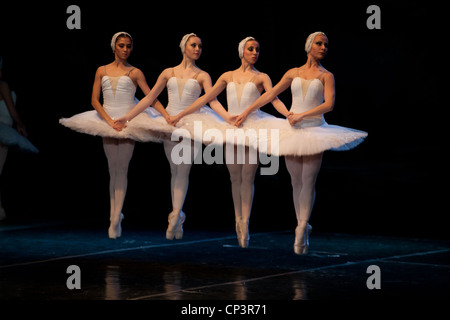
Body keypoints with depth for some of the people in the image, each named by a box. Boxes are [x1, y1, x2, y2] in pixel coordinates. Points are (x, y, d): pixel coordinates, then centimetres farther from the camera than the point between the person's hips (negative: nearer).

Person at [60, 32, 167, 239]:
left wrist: (168, 117, -13)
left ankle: (116, 219, -8)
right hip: (107, 121, 2)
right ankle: (114, 216, 8)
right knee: (113, 171, 4)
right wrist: (110, 121, -11)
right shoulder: (102, 71, 9)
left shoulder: (135, 73, 4)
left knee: (122, 170, -6)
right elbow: (95, 100, 2)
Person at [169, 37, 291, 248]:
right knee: (235, 177, 4)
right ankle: (238, 220, 12)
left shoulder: (261, 77, 5)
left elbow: (275, 99, -8)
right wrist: (180, 115, 9)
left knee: (247, 177, -7)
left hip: (253, 127, -3)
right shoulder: (228, 76, 12)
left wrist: (289, 114, -29)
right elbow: (206, 98, 12)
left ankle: (245, 224, -6)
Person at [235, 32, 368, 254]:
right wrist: (246, 112, 11)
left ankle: (301, 230, -9)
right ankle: (303, 231, 9)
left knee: (308, 181, -9)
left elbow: (329, 104, -10)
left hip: (314, 130, -3)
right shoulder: (293, 73, 11)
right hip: (293, 131, 3)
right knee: (296, 182, 3)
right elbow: (270, 94, 14)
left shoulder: (326, 76, 3)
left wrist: (302, 115, -16)